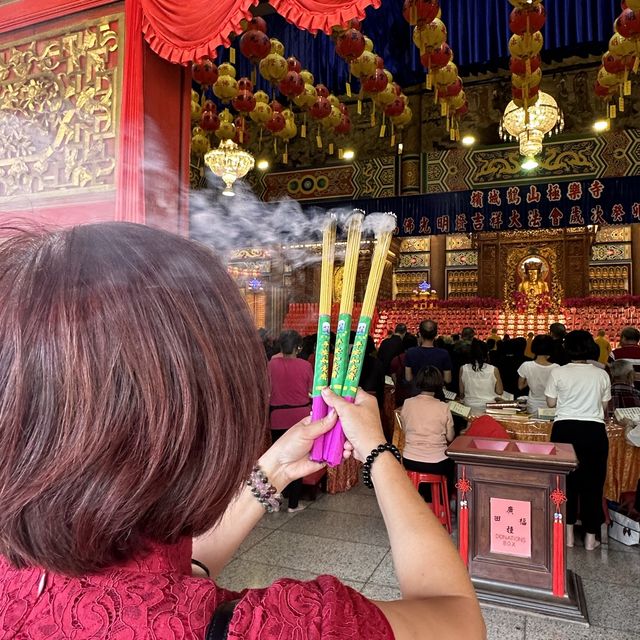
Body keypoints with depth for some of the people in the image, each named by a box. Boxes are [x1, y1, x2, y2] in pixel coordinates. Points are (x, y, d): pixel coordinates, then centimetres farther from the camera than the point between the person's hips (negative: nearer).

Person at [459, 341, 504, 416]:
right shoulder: (494, 370, -10)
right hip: (489, 407, -1)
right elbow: (499, 392, -1)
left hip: (469, 407, 1)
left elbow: (461, 392, 2)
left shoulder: (463, 369, -6)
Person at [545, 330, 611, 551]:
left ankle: (568, 533, 18)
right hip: (594, 430, 1)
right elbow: (604, 406, 10)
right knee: (592, 482, 9)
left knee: (567, 479, 11)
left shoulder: (558, 373, -3)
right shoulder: (601, 374, 2)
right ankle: (590, 537, 17)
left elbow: (551, 402, 4)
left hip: (565, 428, -1)